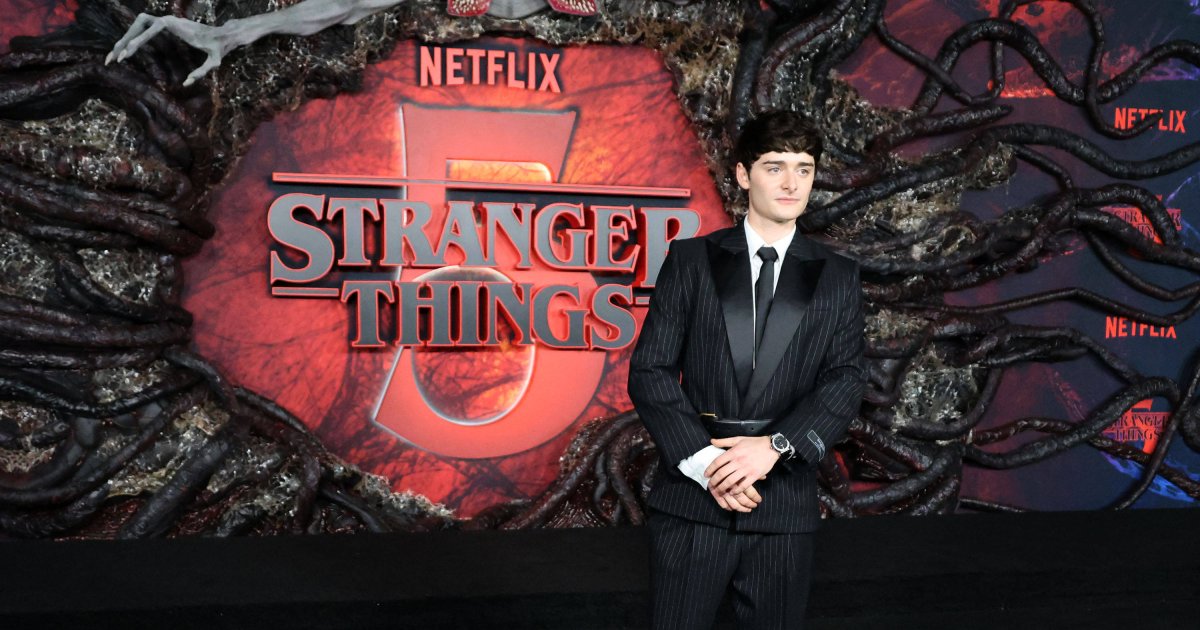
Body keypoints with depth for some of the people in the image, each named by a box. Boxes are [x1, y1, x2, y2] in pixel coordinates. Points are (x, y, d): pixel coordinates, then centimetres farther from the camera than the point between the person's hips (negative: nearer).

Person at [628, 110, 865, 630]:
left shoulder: (837, 278, 9)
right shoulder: (691, 260, 5)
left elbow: (845, 382, -1)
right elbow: (649, 371, -1)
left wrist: (775, 445, -16)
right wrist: (702, 460, -12)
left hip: (784, 502, 1)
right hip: (691, 496, -1)